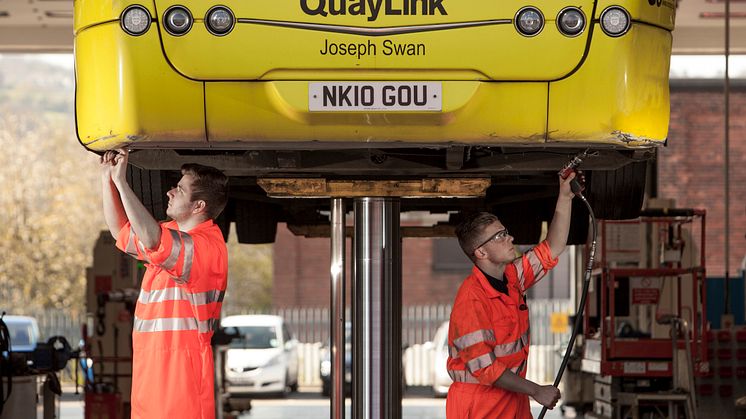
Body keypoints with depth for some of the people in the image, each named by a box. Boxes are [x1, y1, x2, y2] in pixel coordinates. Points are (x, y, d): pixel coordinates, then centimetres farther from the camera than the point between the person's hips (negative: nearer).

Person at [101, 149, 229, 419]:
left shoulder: (208, 246, -16)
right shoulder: (172, 234, 16)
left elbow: (151, 238, -30)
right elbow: (121, 231, 27)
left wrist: (121, 182, -24)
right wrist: (107, 179, 16)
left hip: (181, 364, -9)